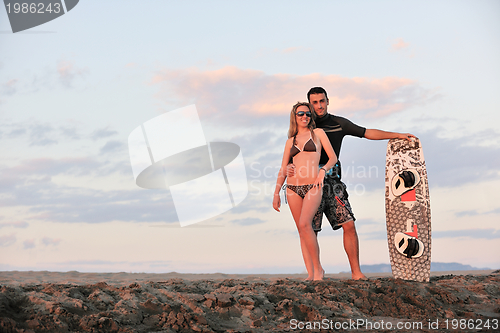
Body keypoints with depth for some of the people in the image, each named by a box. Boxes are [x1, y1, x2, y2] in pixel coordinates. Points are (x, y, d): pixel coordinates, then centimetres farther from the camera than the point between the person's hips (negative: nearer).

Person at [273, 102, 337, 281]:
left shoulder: (318, 133, 9)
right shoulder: (290, 141, 17)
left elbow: (333, 158, 7)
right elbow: (283, 170, 16)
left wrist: (322, 171, -12)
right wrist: (276, 194, 9)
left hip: (313, 187, -4)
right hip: (293, 188, 4)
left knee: (304, 224, -23)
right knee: (302, 230, 1)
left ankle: (318, 268, -10)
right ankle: (310, 274, 3)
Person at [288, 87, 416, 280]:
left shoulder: (339, 123, 11)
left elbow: (367, 133, 16)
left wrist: (398, 135, 14)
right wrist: (289, 167, -15)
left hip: (332, 182, 2)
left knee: (349, 224, -8)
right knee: (310, 231, -4)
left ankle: (356, 272, -1)